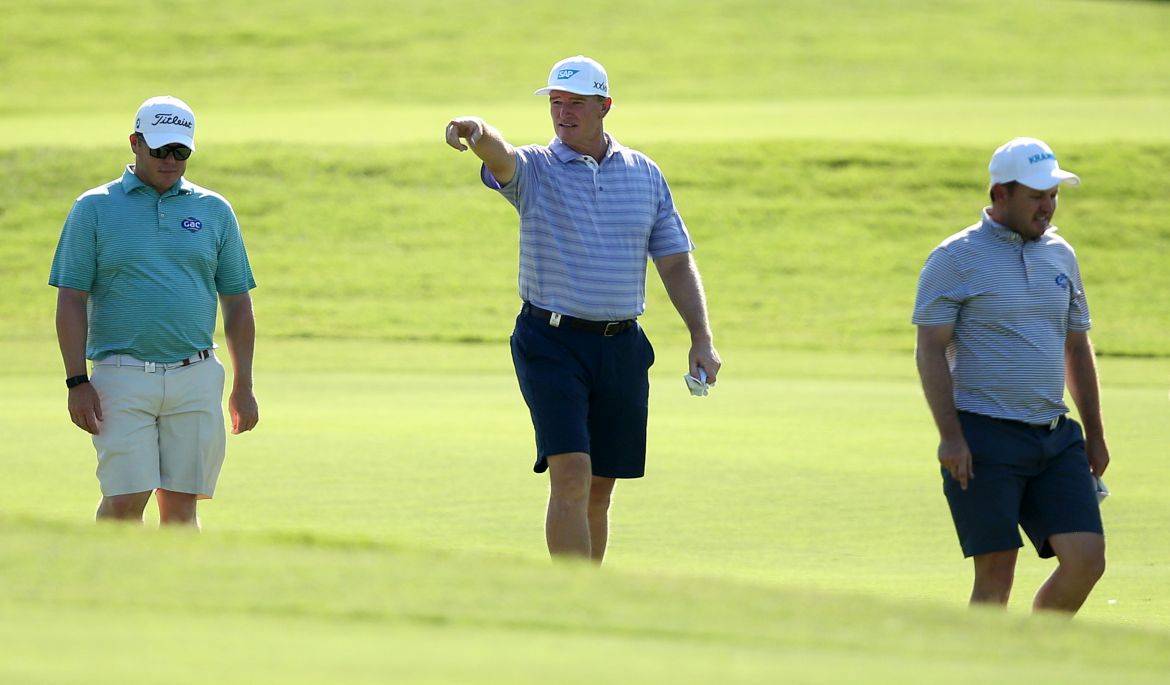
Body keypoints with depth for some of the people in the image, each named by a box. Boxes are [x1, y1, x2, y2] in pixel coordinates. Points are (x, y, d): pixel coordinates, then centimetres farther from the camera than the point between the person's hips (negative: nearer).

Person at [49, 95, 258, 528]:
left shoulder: (215, 211, 12)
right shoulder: (94, 209, 5)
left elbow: (237, 304, 14)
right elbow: (71, 301, 2)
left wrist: (243, 387, 10)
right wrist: (77, 381, -7)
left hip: (196, 379, 2)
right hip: (123, 376, -2)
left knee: (181, 504, 1)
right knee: (126, 500, -12)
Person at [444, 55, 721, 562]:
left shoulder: (645, 174, 9)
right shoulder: (533, 169, -1)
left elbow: (676, 262, 12)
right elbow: (498, 155, -25)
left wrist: (701, 339, 3)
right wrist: (476, 132, -49)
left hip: (621, 347, 3)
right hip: (551, 343, -3)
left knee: (598, 491, 9)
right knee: (571, 477, -17)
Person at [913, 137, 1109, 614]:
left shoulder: (1061, 256, 15)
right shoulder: (955, 259, -4)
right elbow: (930, 350, -8)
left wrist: (1095, 435, 19)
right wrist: (950, 434, -16)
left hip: (1055, 437, 6)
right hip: (984, 438, -6)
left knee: (1086, 560, -5)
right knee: (996, 572, -7)